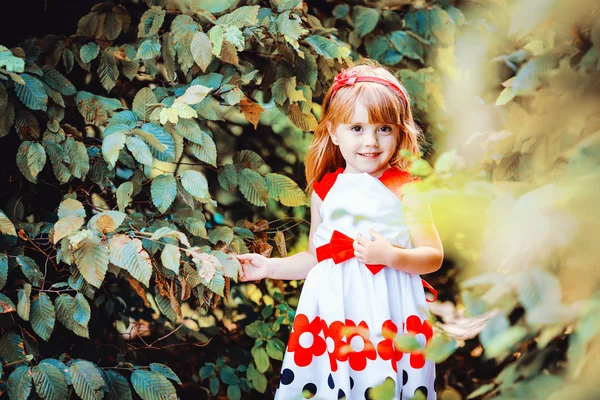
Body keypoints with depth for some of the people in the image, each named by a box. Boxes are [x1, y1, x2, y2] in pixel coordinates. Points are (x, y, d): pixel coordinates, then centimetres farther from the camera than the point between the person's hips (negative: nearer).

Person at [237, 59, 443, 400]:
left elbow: (434, 257, -7)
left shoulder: (403, 190, -4)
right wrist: (270, 267, 9)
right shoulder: (325, 190, 7)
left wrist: (390, 255, -22)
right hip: (333, 310, 3)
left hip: (387, 310, -3)